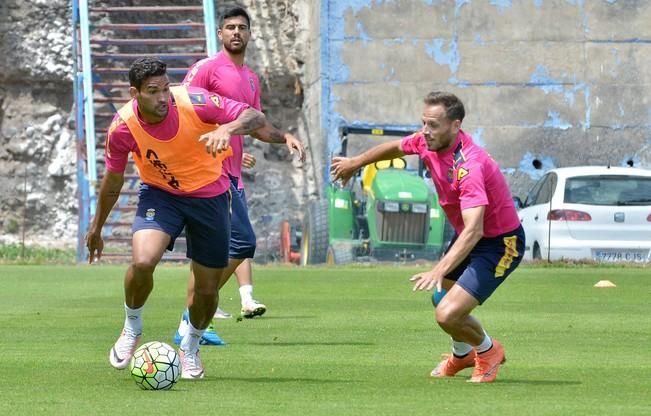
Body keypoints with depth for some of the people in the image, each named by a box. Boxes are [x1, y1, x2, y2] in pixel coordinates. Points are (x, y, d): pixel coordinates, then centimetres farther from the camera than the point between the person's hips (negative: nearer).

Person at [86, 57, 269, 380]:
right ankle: (131, 329, 2)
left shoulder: (194, 102, -25)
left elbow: (256, 117, -22)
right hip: (159, 195, 0)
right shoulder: (122, 128, -19)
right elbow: (113, 179, 0)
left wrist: (228, 128, -45)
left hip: (209, 195, 0)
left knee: (208, 289, 5)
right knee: (142, 262, -28)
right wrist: (97, 227, 10)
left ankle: (191, 347, 37)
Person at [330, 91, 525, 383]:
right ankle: (462, 355, 56)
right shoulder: (427, 143, -9)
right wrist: (355, 162, 29)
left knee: (448, 314, -19)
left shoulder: (470, 165, -35)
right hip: (465, 236, 9)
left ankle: (488, 350, 13)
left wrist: (440, 270, -54)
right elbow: (396, 147, 16)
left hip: (500, 244, -9)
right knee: (442, 297, 29)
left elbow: (473, 230, -44)